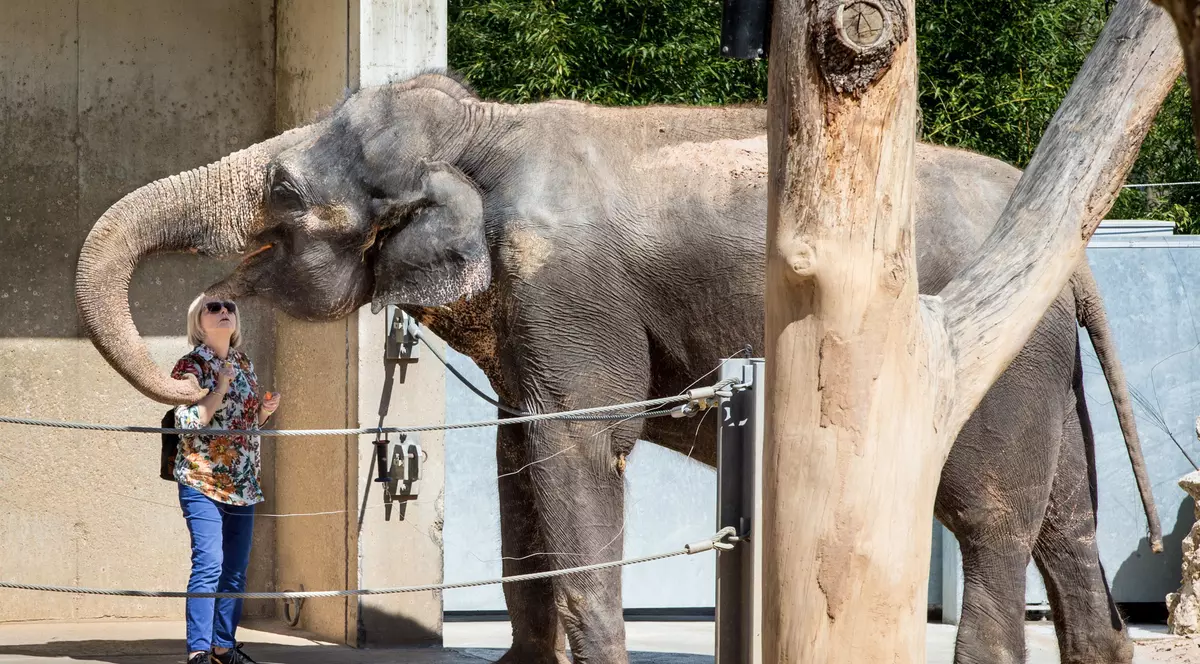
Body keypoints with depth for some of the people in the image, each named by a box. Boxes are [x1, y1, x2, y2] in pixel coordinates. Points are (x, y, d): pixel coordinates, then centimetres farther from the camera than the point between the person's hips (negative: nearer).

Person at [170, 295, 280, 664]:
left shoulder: (244, 364, 14)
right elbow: (188, 423, -16)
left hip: (242, 485, 7)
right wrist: (222, 387, -18)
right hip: (203, 481, -7)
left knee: (235, 569, 8)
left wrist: (265, 410, 3)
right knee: (209, 564, -16)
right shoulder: (192, 366, -6)